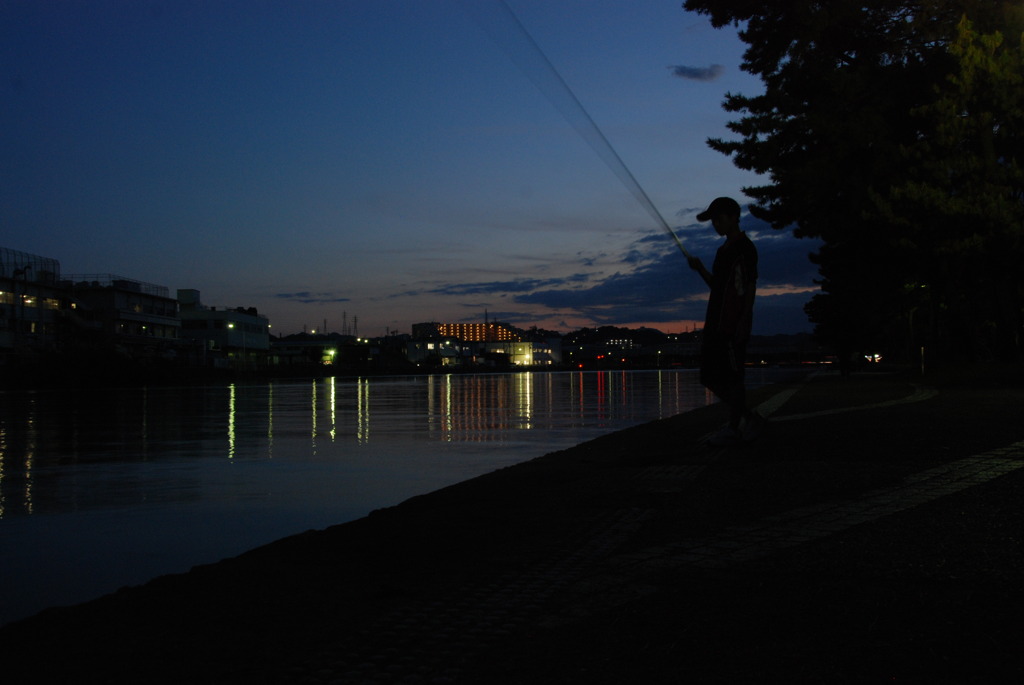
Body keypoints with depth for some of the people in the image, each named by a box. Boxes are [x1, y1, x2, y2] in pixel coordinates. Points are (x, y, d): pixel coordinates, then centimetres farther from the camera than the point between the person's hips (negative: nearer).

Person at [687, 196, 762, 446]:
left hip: (734, 323, -10)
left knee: (731, 376, -6)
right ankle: (749, 418, 20)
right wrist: (700, 269, 9)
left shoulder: (745, 248, -8)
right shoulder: (724, 250, 20)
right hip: (716, 322, 10)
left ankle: (734, 429, 1)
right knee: (711, 378, 10)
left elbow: (750, 287, -13)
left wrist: (743, 322, -19)